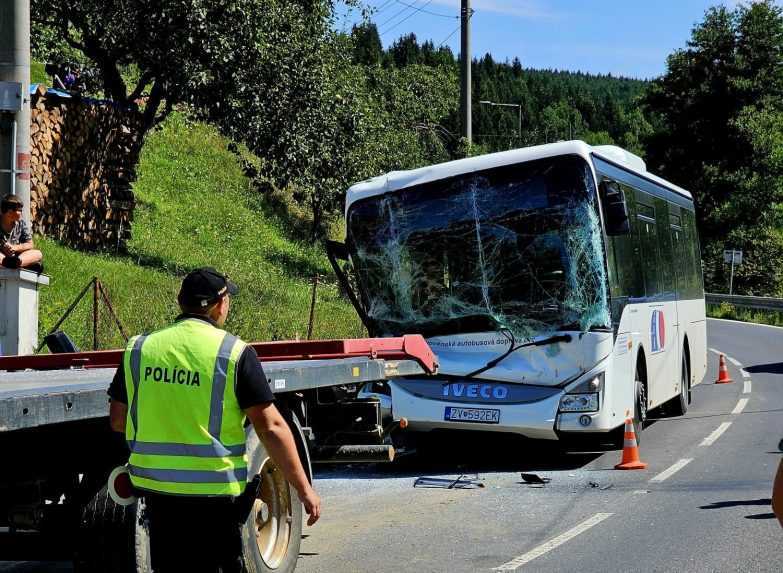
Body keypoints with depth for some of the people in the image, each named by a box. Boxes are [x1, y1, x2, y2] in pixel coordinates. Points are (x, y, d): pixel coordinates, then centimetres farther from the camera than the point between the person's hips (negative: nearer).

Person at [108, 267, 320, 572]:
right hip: (213, 490, -4)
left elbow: (117, 419, 8)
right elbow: (271, 427, -10)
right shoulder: (234, 352, -8)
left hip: (154, 486, 4)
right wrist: (304, 489, -4)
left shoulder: (139, 348, 3)